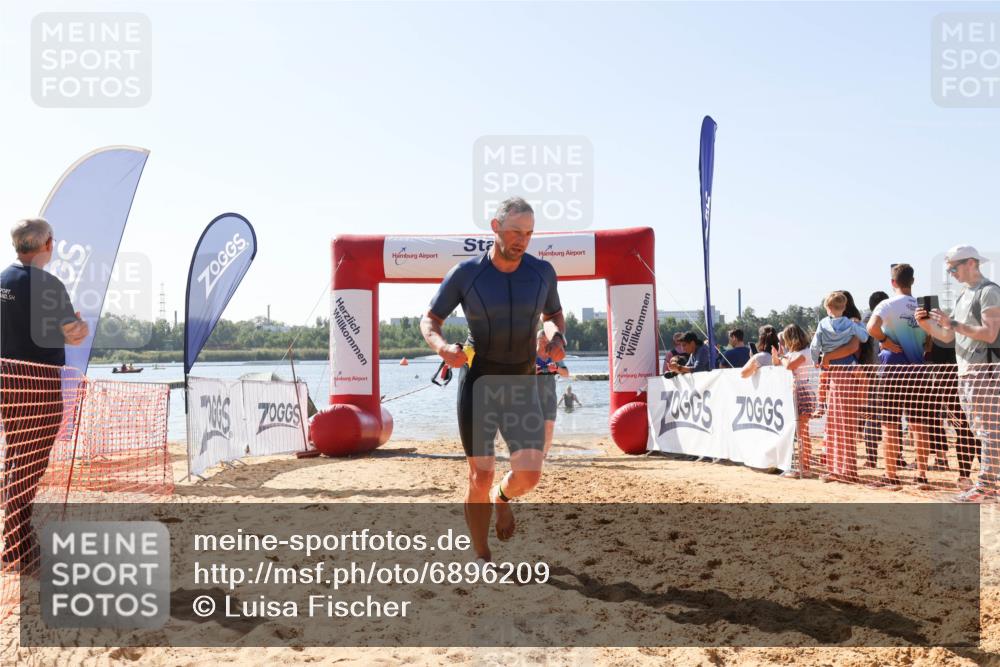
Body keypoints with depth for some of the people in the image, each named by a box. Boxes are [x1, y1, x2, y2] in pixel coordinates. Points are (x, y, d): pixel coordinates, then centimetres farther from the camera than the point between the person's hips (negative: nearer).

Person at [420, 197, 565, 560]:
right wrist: (442, 347, -21)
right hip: (477, 382, -2)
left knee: (529, 474, -11)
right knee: (480, 476, -2)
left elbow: (553, 314, 17)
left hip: (522, 385, 2)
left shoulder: (542, 271, -2)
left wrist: (557, 337, -6)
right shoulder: (465, 273, -9)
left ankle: (502, 498, 27)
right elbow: (429, 320, 1)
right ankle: (483, 560, 16)